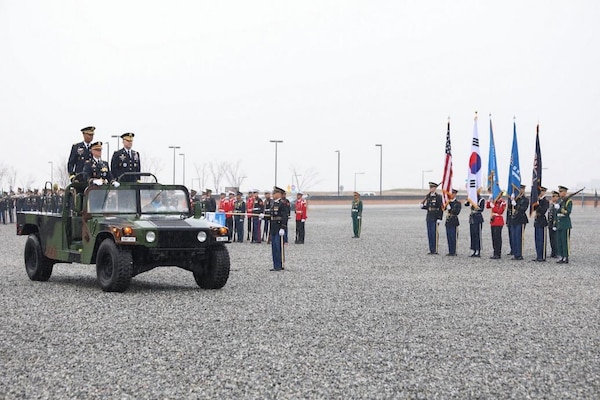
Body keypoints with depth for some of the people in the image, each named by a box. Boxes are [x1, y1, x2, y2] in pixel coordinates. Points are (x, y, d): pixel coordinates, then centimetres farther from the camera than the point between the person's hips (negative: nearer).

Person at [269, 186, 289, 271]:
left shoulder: (283, 204, -11)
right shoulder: (274, 204, 16)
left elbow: (285, 217, -18)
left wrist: (282, 228, -24)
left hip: (279, 229, -9)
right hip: (273, 229, 9)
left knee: (279, 247, -7)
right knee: (274, 248, 10)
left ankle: (280, 265, -3)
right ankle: (276, 266, 15)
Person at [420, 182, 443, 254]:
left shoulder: (438, 196, -7)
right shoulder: (428, 196, 13)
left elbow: (441, 208, -10)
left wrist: (439, 218, -16)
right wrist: (422, 206, -3)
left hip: (435, 218, -7)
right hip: (429, 218, 7)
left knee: (434, 234, -6)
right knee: (429, 234, 6)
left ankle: (435, 250, -2)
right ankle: (431, 250, 11)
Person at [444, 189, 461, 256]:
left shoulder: (458, 203, -5)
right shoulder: (448, 202, 13)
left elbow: (457, 212, -15)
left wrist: (450, 208, -19)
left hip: (454, 222, -6)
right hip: (448, 221, 6)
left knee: (453, 237, -5)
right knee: (449, 237, 7)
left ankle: (453, 252, 0)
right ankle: (450, 251, 13)